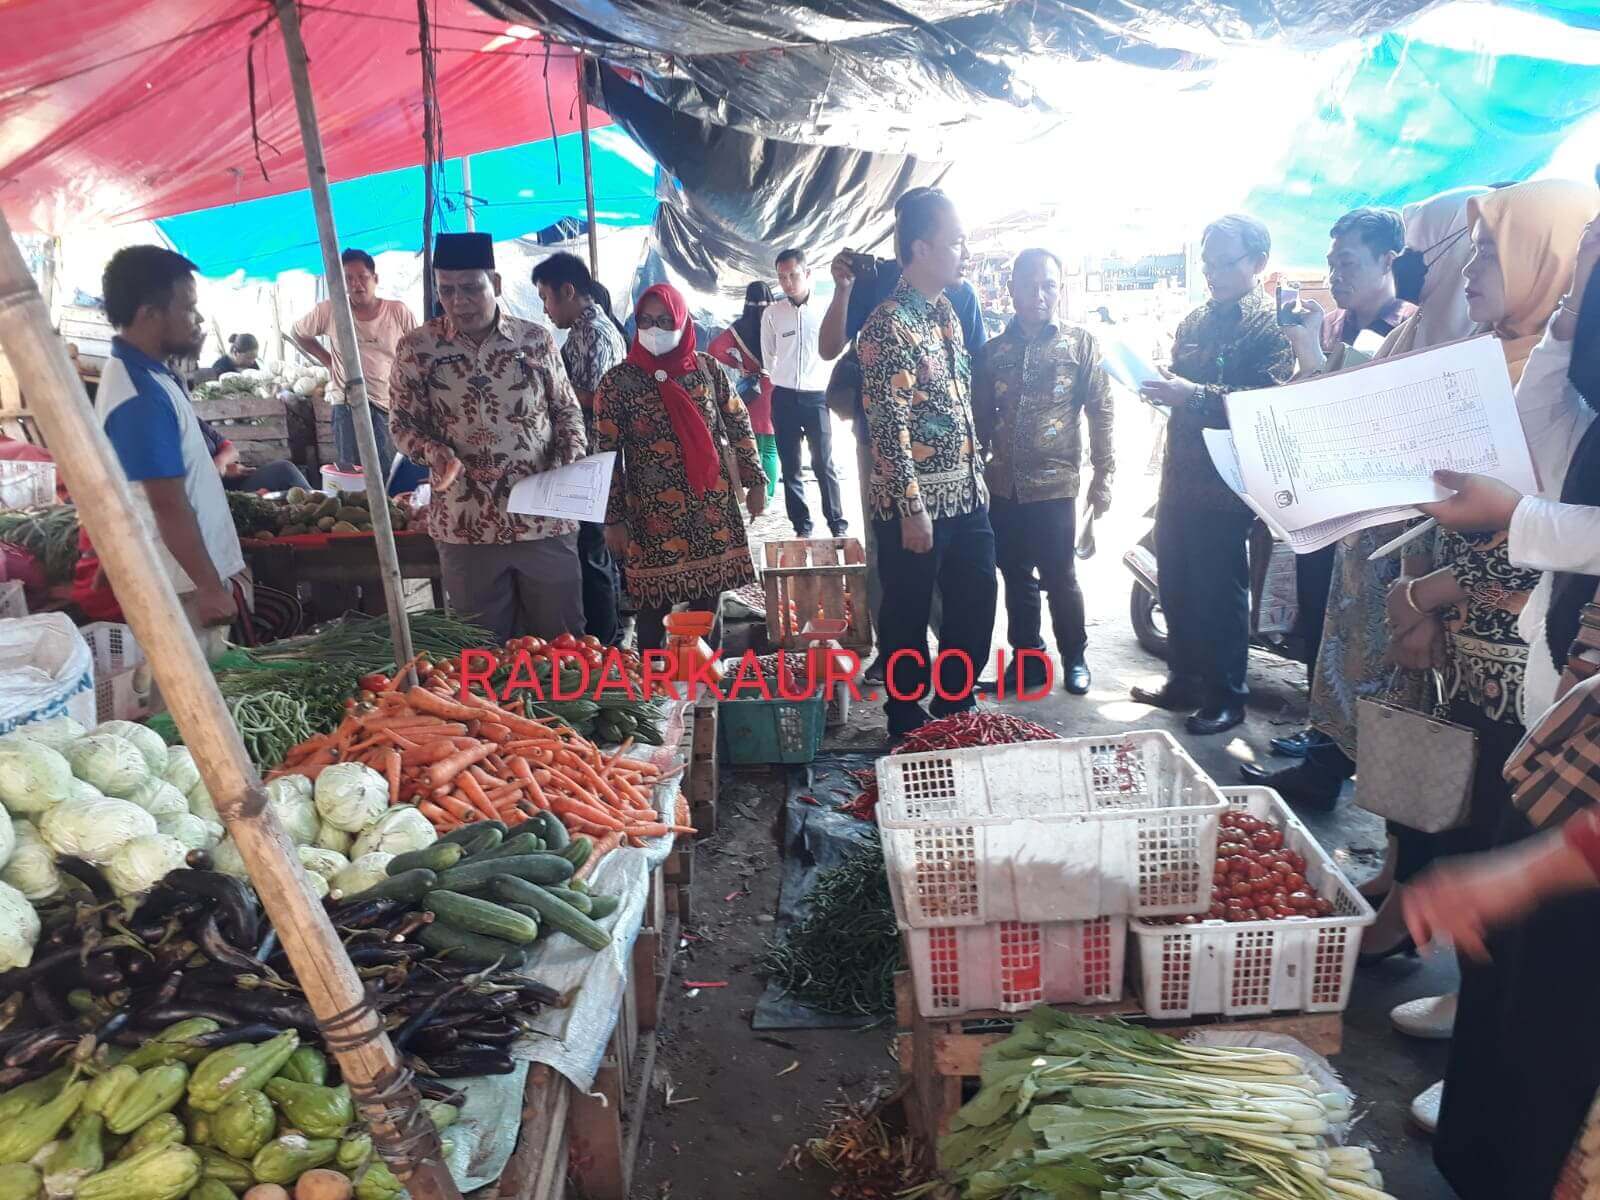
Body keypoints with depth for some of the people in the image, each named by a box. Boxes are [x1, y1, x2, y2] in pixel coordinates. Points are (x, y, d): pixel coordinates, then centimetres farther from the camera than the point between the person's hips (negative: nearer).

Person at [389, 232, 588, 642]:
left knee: (563, 639, 11)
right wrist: (433, 451, -16)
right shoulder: (416, 348, 0)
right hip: (466, 527, 0)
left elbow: (567, 409, 11)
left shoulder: (535, 339, 3)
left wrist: (572, 453, -7)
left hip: (546, 520, 1)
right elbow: (404, 423, 4)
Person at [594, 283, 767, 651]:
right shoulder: (618, 380, -3)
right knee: (655, 608, 2)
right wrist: (614, 519, -6)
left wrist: (754, 480, 7)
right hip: (654, 515, -2)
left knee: (709, 604, 10)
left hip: (713, 507, 3)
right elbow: (607, 453, -4)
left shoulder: (707, 368, 4)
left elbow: (739, 425, 11)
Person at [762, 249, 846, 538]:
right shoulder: (771, 314, 4)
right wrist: (781, 383, 13)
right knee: (790, 466, 5)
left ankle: (838, 525, 5)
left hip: (816, 397, -2)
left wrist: (831, 388, 3)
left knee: (824, 464, -2)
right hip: (784, 398, 2)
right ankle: (802, 526, 13)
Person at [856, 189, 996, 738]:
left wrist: (978, 478, 17)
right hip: (918, 505, -8)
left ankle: (954, 711, 34)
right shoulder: (889, 326, -15)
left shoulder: (947, 312, 12)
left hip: (967, 497, 9)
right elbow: (889, 427, -19)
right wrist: (912, 509, -20)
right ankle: (908, 730, 22)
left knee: (975, 611, 16)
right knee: (907, 621, 6)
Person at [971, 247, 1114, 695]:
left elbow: (1101, 412, -1)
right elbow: (980, 419, 11)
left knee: (1060, 579, 5)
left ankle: (1074, 658, 22)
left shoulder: (1081, 343, 1)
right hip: (1003, 487, 3)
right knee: (1017, 579, 11)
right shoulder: (992, 351, 7)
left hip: (1055, 485, -3)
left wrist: (1102, 475, -5)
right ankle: (1028, 658, 24)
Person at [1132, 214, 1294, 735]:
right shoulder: (1195, 321, 14)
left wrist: (1194, 395, -28)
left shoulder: (1270, 326, -8)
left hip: (1225, 482, -7)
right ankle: (1183, 681, 27)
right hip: (1179, 476, 7)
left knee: (1221, 593, 1)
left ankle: (1225, 698, 14)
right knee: (1175, 585, 13)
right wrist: (1159, 388, 0)